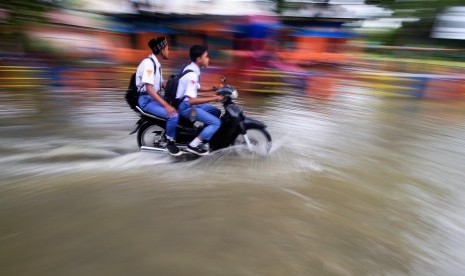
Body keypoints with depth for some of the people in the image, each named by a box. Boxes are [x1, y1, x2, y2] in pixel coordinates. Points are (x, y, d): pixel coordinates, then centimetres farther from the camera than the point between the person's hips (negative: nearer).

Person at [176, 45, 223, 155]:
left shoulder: (192, 69, 6)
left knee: (216, 112, 14)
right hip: (185, 106, -10)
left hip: (188, 103, 10)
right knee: (216, 122, -15)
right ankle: (193, 145, -9)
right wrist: (214, 98, -30)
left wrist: (212, 89, 11)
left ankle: (203, 139, 17)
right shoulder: (192, 74, -25)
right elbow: (192, 100, -34)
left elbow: (196, 88, 22)